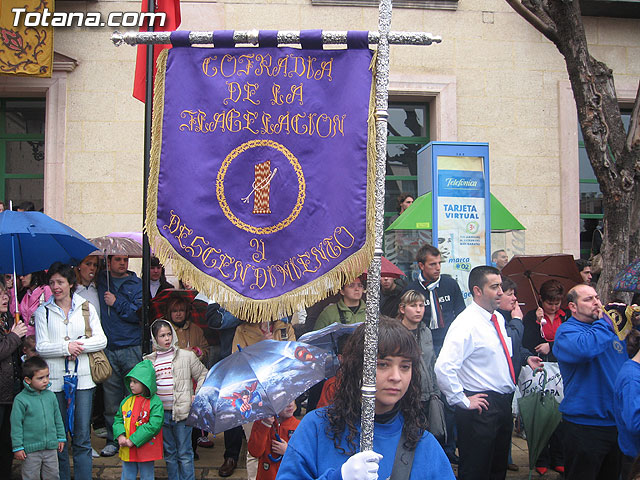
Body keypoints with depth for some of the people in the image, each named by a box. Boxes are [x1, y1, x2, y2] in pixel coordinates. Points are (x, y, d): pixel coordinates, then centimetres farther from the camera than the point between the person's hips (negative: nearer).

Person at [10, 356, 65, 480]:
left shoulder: (50, 395, 3)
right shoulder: (21, 400, -12)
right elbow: (16, 424, -8)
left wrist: (61, 437, 15)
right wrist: (17, 447, -7)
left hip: (51, 446, 4)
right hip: (30, 449, -4)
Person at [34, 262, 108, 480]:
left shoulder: (86, 307, 9)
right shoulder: (43, 312, 7)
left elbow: (101, 340, 1)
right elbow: (41, 347, -1)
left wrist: (79, 345, -12)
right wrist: (66, 347, -14)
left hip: (82, 379, 0)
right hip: (55, 380, 0)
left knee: (82, 438, 2)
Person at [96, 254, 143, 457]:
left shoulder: (137, 285, 3)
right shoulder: (101, 280, 11)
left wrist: (117, 302, -7)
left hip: (132, 348, -2)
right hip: (108, 349, 2)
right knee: (110, 397, 5)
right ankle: (112, 440, 15)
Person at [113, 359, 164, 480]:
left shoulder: (155, 402, -12)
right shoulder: (126, 401, 8)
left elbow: (153, 425, -19)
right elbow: (118, 419, 10)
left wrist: (132, 441, -19)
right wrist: (120, 436, -10)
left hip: (146, 450, -5)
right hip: (127, 451, 5)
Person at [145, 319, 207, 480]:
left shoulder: (187, 356, -2)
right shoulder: (149, 361, 7)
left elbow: (203, 375, 7)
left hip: (182, 412, -3)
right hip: (161, 413, 3)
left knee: (184, 453, 2)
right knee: (169, 453, 14)